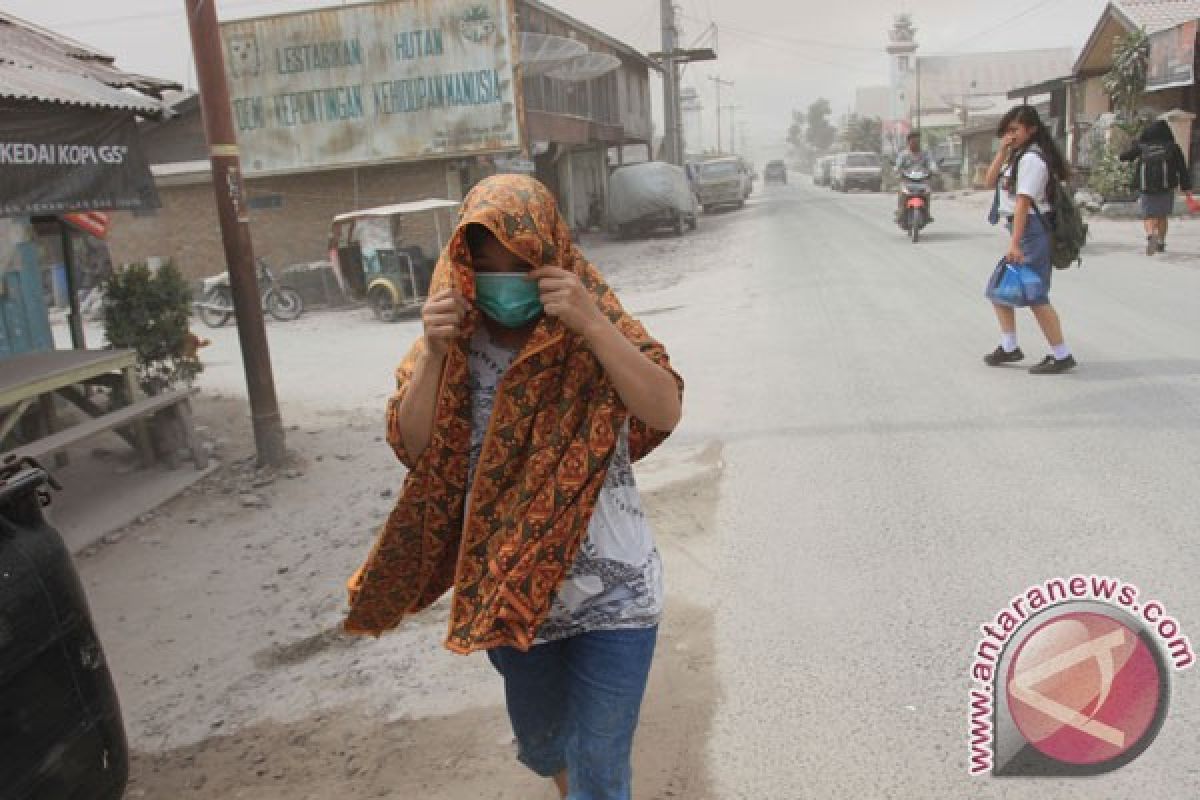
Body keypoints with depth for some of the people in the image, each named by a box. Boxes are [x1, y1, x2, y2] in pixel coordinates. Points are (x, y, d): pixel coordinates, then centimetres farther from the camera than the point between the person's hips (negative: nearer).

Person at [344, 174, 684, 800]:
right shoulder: (457, 339, -5)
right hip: (509, 594, 4)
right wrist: (433, 353, -25)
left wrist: (590, 322, -35)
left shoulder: (594, 328, -13)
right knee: (540, 742, 27)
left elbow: (665, 410, -26)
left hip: (610, 599, -3)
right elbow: (412, 448, -11)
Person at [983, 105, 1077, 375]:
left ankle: (1061, 355, 0)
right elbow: (990, 181, 11)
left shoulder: (1032, 159, -14)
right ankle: (1009, 347, 22)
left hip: (1033, 229, -10)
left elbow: (1023, 202, -20)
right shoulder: (1017, 156, 16)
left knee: (1035, 296, -8)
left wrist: (1014, 243, -24)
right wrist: (1003, 151, -1)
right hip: (1022, 229, 10)